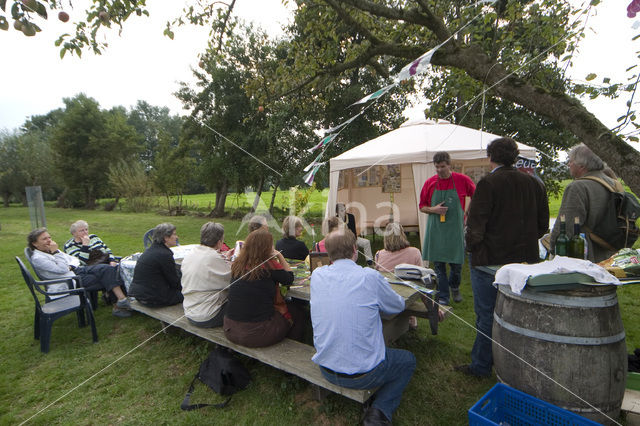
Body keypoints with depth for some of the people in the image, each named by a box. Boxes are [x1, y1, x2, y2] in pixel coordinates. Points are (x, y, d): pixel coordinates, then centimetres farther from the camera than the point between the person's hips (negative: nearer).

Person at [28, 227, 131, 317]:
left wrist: (70, 266, -2)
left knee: (106, 268, -19)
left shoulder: (50, 250, 15)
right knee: (106, 278, -22)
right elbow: (62, 269, -18)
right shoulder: (37, 258, -10)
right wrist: (55, 252, -15)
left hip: (76, 270, 7)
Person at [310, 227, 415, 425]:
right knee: (408, 360, 22)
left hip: (326, 370, 6)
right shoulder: (369, 277, -20)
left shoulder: (316, 275, -7)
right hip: (363, 375, -5)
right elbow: (399, 306, -1)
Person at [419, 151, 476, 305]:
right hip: (435, 229, 1)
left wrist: (467, 214, 5)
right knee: (438, 264, 4)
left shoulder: (463, 180, -3)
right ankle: (443, 297, 19)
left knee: (456, 263, 7)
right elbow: (422, 207, 7)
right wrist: (434, 210, -13)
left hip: (455, 229, -1)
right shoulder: (430, 183, 0)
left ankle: (454, 287, 38)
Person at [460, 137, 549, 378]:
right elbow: (543, 225, 10)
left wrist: (472, 247, -3)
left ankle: (480, 366, 20)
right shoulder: (534, 184, 3)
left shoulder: (488, 184, -17)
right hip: (524, 259, 7)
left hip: (490, 259, -6)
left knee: (486, 315, 6)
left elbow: (475, 225, -19)